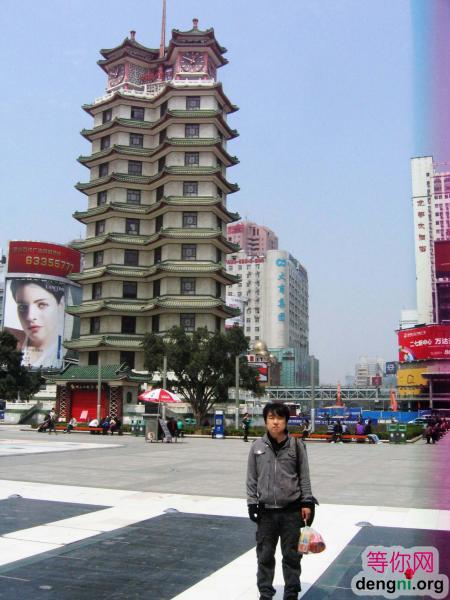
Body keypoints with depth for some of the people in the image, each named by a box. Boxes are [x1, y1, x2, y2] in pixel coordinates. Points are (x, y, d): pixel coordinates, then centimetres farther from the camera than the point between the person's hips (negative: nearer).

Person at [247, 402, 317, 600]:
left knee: (292, 554, 10)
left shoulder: (296, 445, -4)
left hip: (292, 510, -1)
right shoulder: (257, 446, -2)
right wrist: (252, 503, 0)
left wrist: (307, 502, -3)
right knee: (265, 555, 11)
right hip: (266, 510, 1)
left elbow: (304, 476, 1)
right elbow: (252, 478, 4)